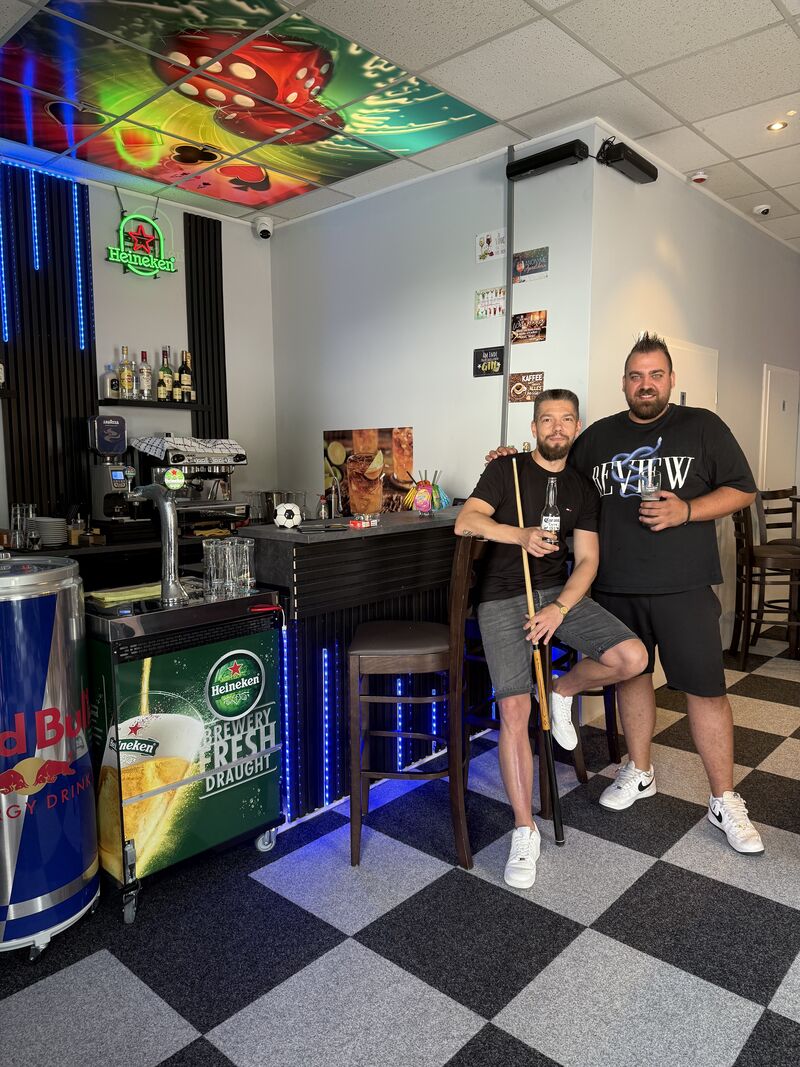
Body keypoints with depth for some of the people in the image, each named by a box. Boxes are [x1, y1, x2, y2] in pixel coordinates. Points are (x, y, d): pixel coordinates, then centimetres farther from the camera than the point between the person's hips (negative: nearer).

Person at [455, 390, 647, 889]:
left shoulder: (582, 487, 10)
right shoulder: (506, 470, 2)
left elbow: (587, 559, 4)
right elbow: (465, 521, -11)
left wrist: (559, 610, -12)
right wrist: (520, 535, -28)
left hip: (559, 593, 3)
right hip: (502, 598, -3)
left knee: (632, 657, -20)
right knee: (513, 710, -15)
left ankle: (562, 691, 11)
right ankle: (525, 831, -1)